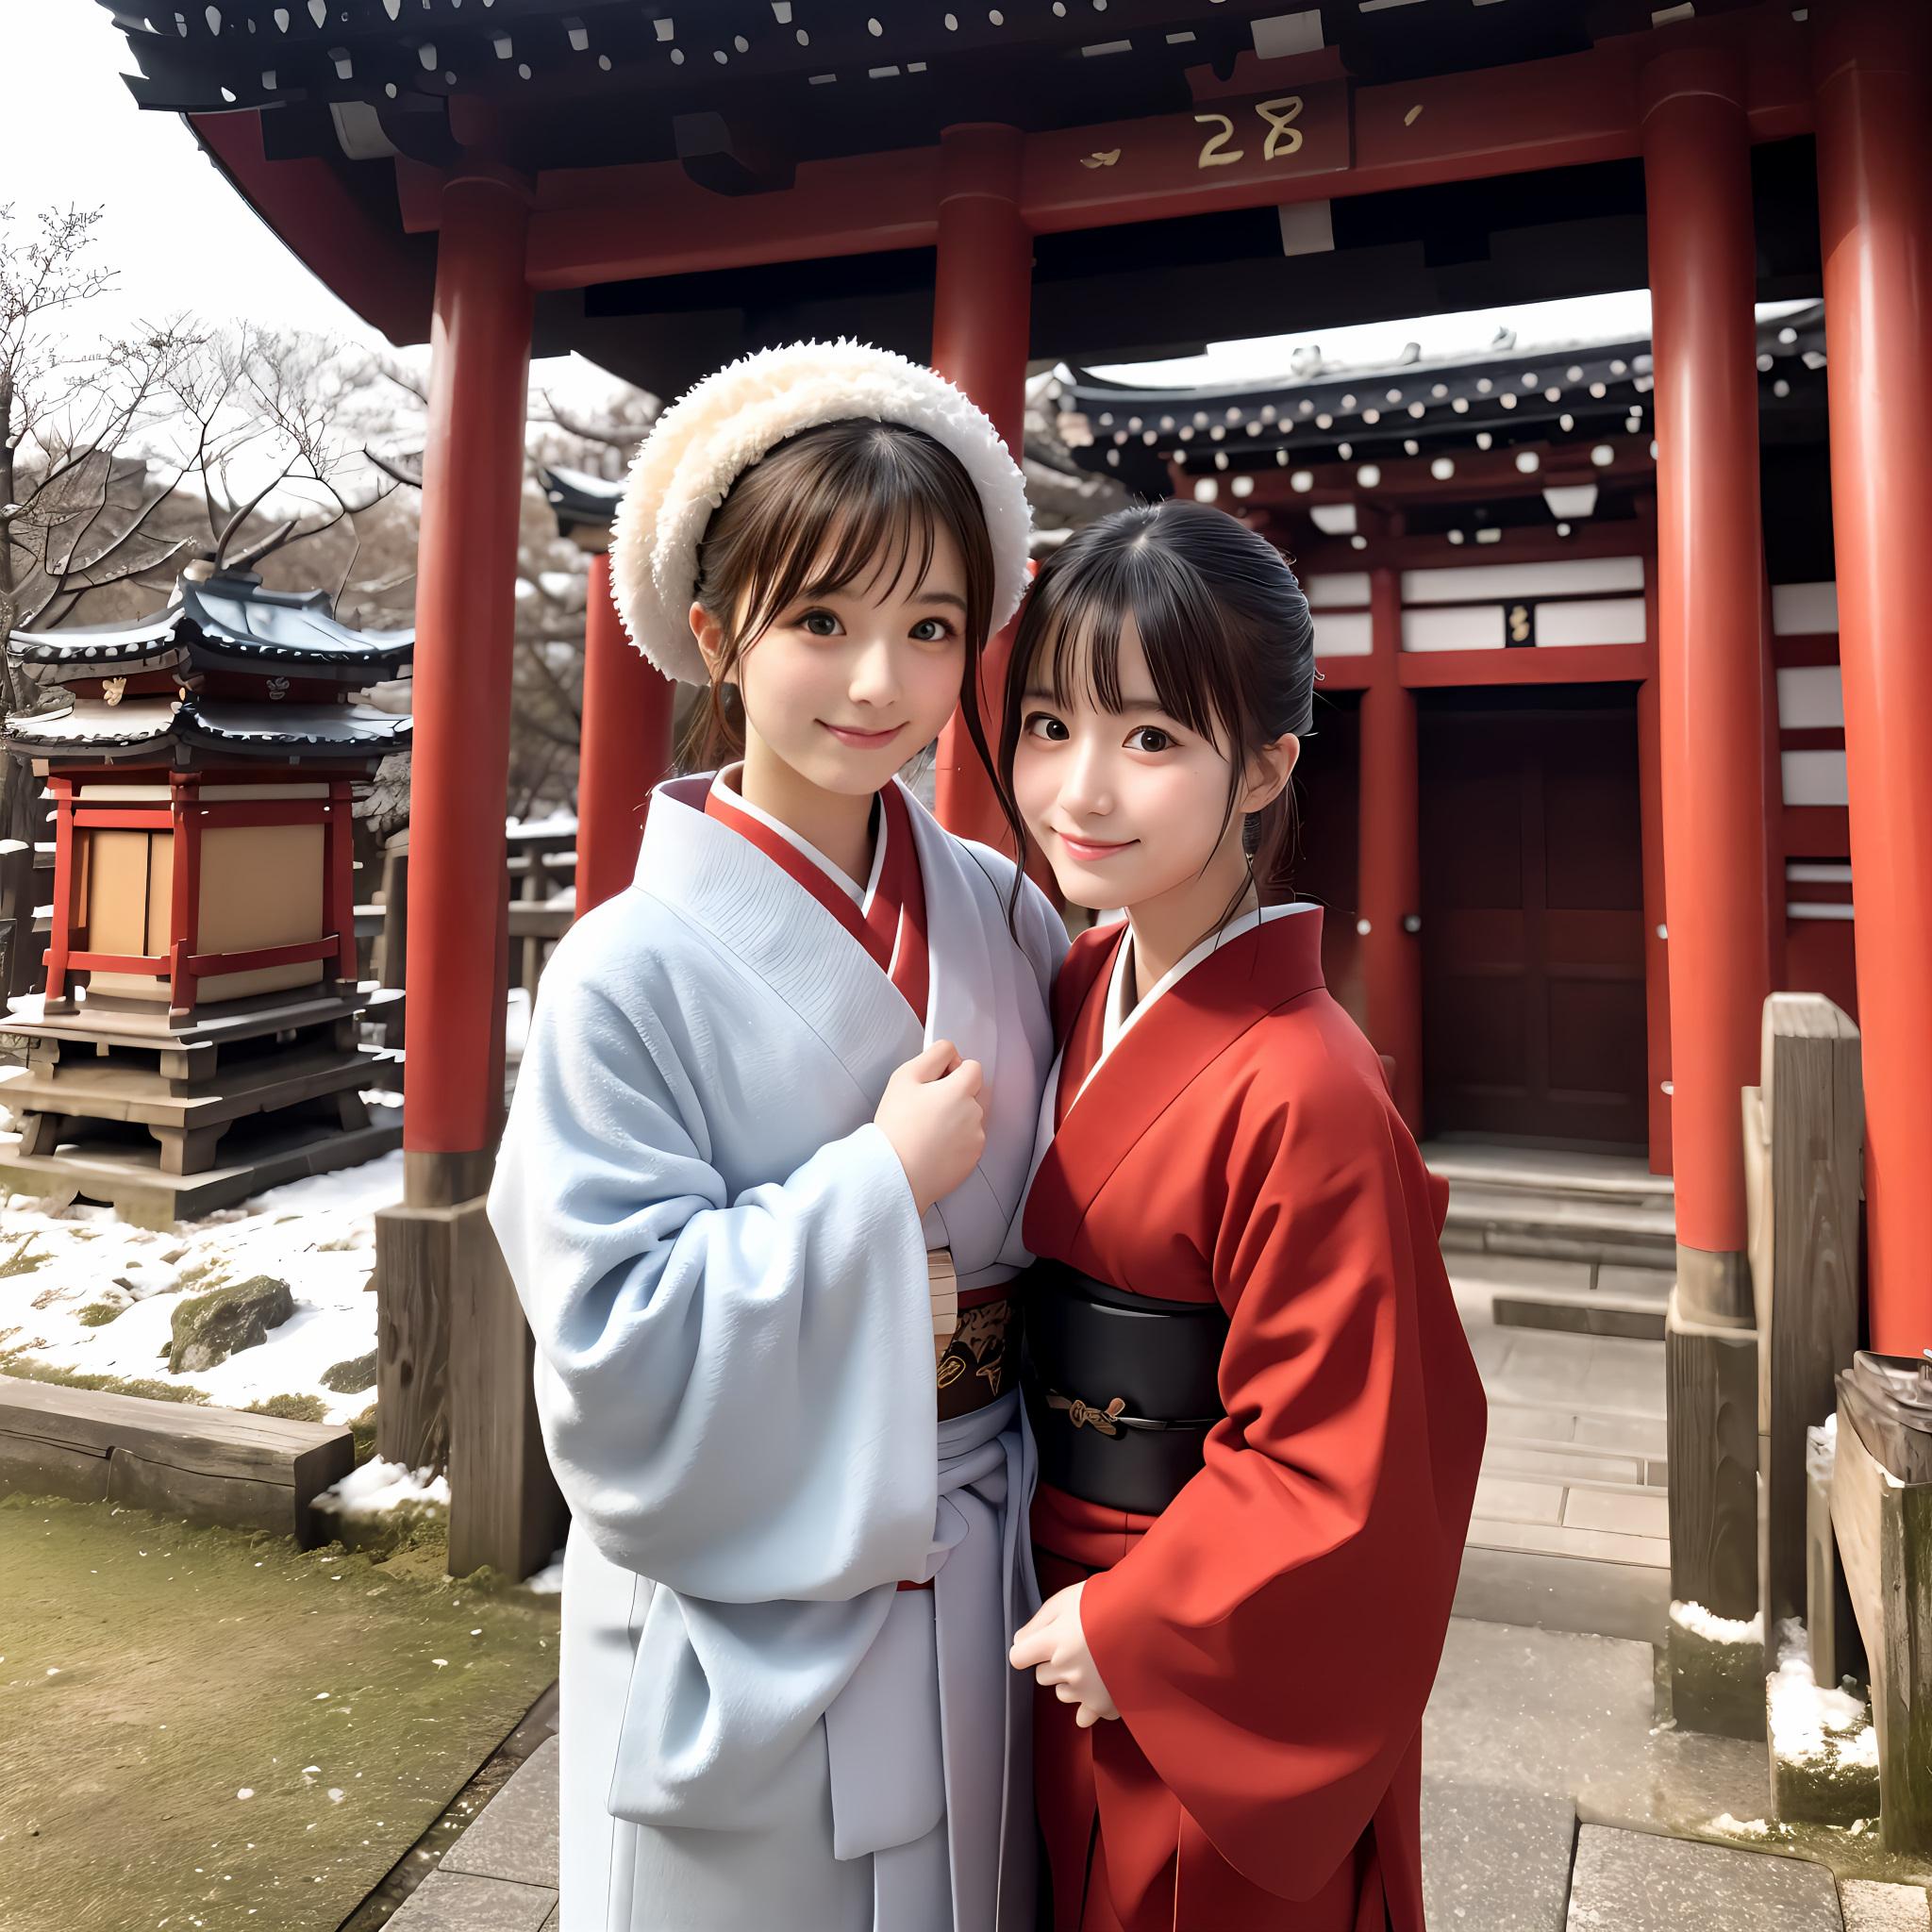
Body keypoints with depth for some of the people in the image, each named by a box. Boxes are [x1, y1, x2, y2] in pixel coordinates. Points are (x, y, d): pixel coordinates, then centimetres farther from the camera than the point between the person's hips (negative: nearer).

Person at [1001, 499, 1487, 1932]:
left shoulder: (1304, 1096, -28)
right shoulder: (1077, 989, -4)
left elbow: (1343, 1477, -22)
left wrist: (1130, 1631, -13)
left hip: (1216, 1695, -6)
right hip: (1062, 1625, 7)